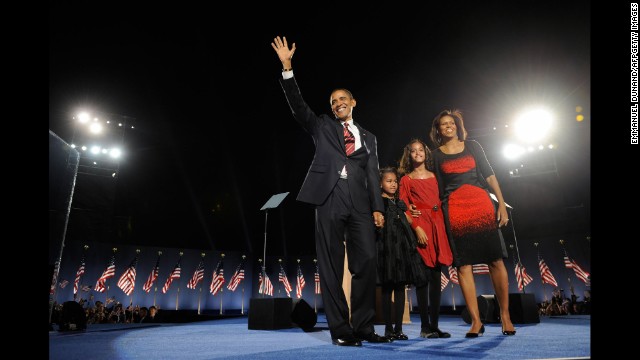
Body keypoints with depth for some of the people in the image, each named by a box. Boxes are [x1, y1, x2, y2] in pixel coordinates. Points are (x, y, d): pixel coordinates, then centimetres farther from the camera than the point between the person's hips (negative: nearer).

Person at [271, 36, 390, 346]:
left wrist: (378, 208, 2)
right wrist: (287, 67, -3)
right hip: (330, 199, -2)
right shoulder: (322, 126, 19)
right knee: (331, 265, -2)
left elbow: (373, 175, 15)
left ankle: (364, 327, 7)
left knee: (366, 263, -4)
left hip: (360, 203, 2)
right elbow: (297, 105, 6)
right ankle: (340, 329, 5)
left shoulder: (368, 138, 23)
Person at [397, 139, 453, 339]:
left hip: (437, 226, 4)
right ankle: (425, 326, 2)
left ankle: (435, 325, 11)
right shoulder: (406, 179, 7)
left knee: (436, 277, 4)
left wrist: (443, 227, 4)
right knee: (423, 277, -6)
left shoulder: (434, 176, 18)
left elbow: (440, 202, 16)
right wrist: (417, 228, -14)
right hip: (419, 227, -4)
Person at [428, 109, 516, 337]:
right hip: (454, 209, 0)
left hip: (481, 204, 1)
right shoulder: (436, 155, 13)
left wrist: (501, 203, -1)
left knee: (496, 260, -2)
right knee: (463, 265, -3)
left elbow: (489, 174, 8)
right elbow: (440, 188, 12)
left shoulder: (472, 146, 13)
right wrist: (439, 216, 5)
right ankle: (476, 321, 2)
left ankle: (505, 316, 9)